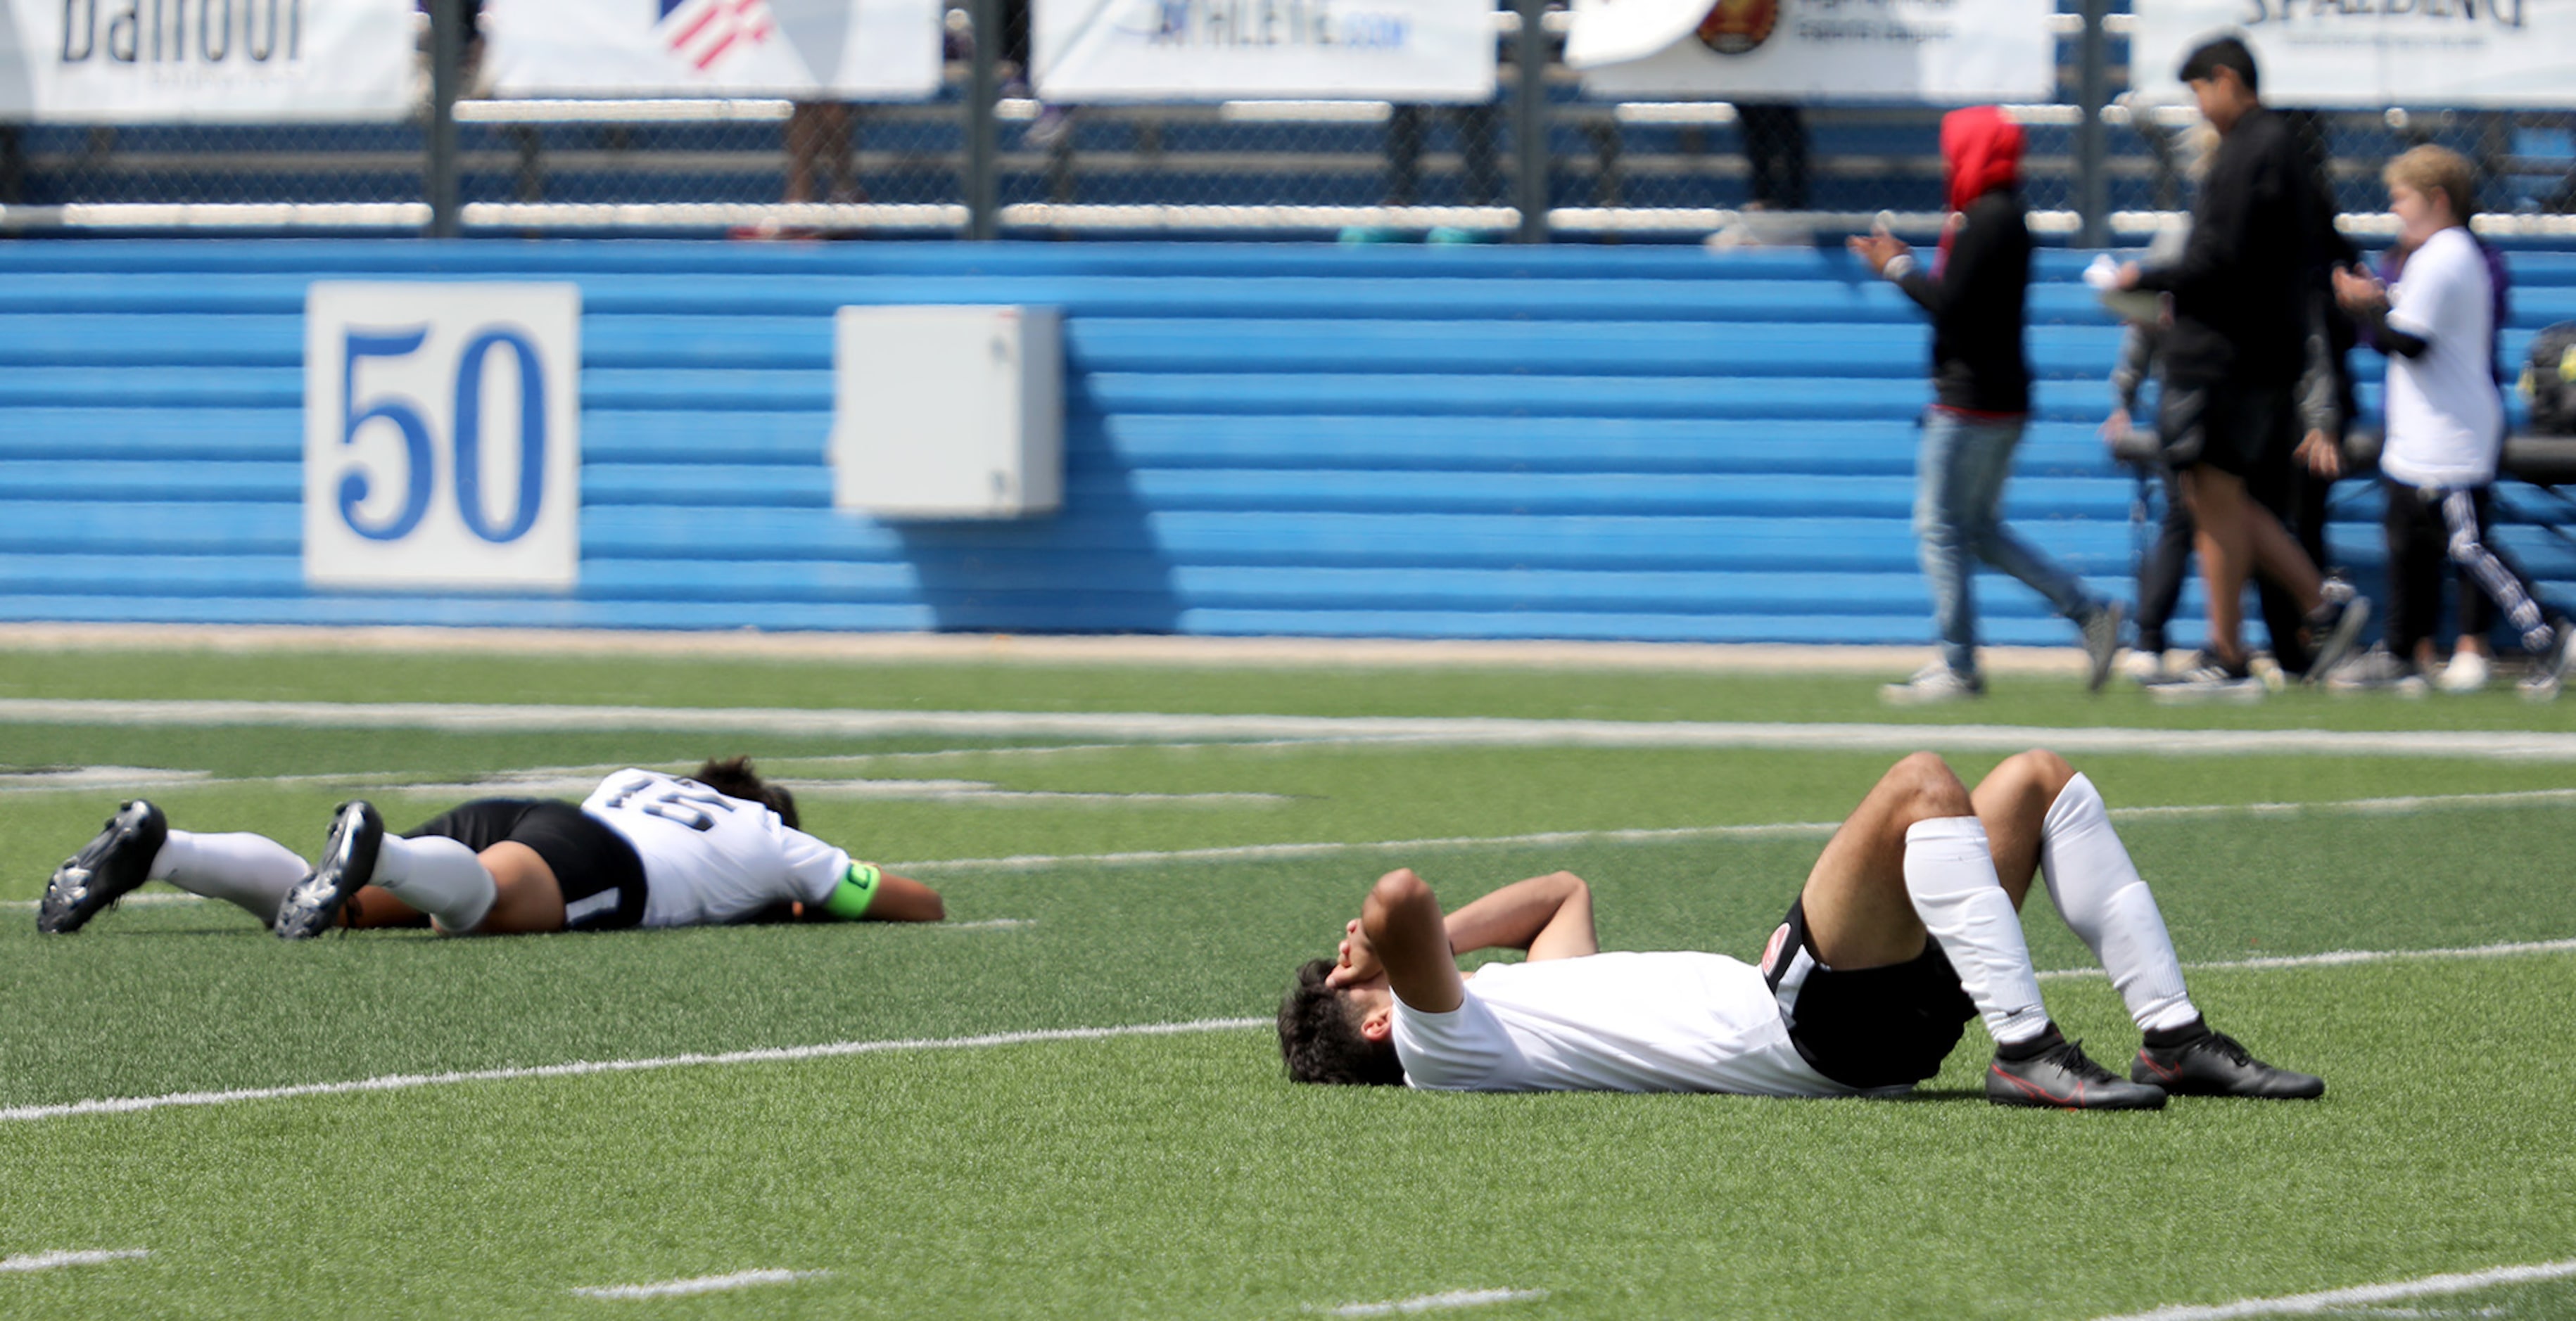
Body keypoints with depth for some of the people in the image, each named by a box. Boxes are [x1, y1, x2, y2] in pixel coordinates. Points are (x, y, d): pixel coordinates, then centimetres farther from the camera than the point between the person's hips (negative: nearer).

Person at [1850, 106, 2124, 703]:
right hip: (2001, 401, 10)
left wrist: (1900, 269, -7)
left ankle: (1958, 669, -4)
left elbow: (1950, 306, -21)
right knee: (1979, 528, 17)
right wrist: (1904, 267, 16)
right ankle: (2090, 612, 11)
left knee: (1941, 528, -5)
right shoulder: (2006, 216, 16)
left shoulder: (1986, 219, -16)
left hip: (1972, 402, -10)